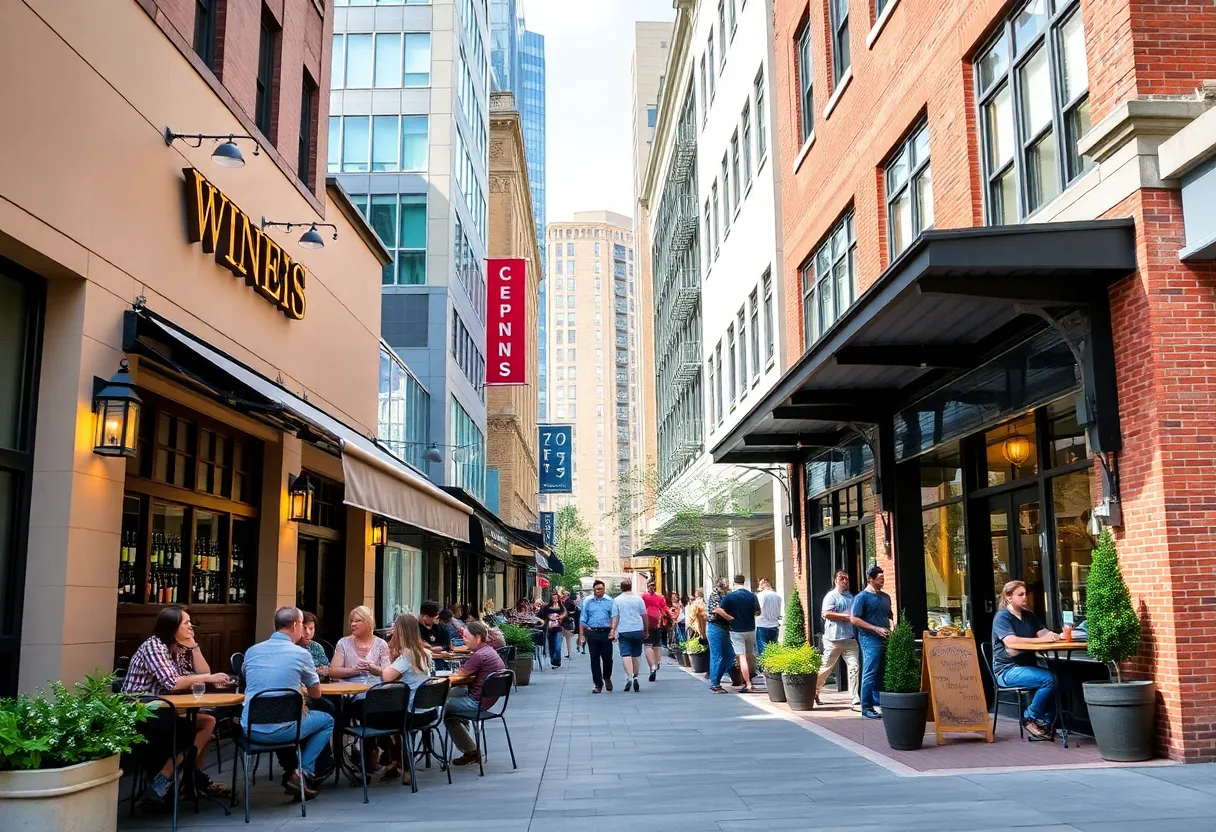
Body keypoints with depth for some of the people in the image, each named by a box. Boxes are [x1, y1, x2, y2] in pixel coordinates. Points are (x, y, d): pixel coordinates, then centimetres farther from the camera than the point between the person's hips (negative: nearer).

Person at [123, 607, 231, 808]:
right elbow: (171, 683, -26)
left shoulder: (180, 648, 8)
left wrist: (193, 645, -3)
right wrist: (208, 678, -22)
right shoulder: (153, 646, -16)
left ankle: (194, 777, 8)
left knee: (208, 721, -7)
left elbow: (202, 672, 4)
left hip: (160, 711, 8)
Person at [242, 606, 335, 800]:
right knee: (327, 720, 20)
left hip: (250, 729, 6)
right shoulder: (301, 654, -6)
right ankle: (303, 772, 7)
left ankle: (293, 770, 29)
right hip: (280, 730, -5)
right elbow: (316, 694, 8)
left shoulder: (251, 651, 7)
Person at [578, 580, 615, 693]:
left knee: (607, 658, 1)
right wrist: (581, 635, 1)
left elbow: (613, 618, 1)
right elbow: (582, 620, 8)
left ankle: (607, 678, 30)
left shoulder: (609, 601, 5)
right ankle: (598, 684, 12)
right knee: (594, 659, 3)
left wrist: (612, 630, -14)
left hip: (606, 633, -1)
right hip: (592, 633, 1)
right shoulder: (587, 602, 8)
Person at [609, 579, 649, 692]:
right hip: (638, 630, 2)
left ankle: (629, 676, -24)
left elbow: (615, 617, -5)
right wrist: (646, 630, 16)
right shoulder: (638, 599, 4)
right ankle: (635, 677, 17)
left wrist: (612, 631, -4)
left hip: (623, 631, -2)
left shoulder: (616, 600, -1)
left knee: (625, 655, -6)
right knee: (635, 655, 13)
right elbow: (644, 616, 8)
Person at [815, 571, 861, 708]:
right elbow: (826, 614, -17)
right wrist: (846, 616, -15)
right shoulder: (831, 596, -3)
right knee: (826, 667, 5)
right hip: (834, 638, -5)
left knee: (854, 667, -6)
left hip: (850, 638, 5)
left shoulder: (850, 596, 18)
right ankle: (814, 692, 25)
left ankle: (856, 700, -6)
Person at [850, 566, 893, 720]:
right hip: (870, 639, -7)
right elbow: (854, 619, -11)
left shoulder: (885, 597, 17)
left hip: (885, 639, 7)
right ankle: (866, 708, -3)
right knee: (870, 674, -7)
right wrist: (876, 629, -15)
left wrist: (890, 629, 7)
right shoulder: (862, 597, -5)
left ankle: (879, 703, 16)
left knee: (882, 674, 9)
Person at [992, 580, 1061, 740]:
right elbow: (1011, 642, -21)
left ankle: (1047, 722, -8)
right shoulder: (1002, 617, -6)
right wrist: (1041, 639, -28)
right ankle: (1030, 718, -9)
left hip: (1028, 666, 7)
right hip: (1007, 670, -7)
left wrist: (1057, 636, -17)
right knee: (1049, 678, -28)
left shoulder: (1029, 615, 18)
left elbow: (1043, 632, 7)